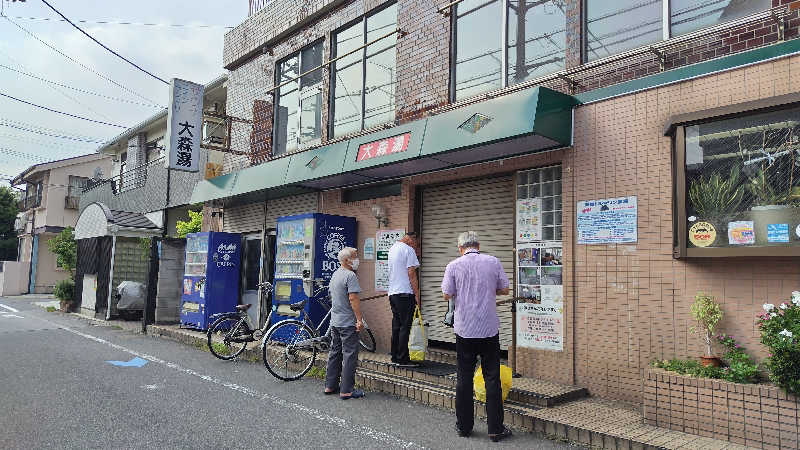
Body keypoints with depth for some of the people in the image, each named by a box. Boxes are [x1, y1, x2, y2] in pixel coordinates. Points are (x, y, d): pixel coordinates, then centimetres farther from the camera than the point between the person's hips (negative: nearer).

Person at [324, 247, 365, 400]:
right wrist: (359, 319, -20)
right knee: (350, 355, -4)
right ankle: (346, 390, -3)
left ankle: (330, 386, 22)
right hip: (348, 323, -9)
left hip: (334, 321, 9)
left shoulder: (335, 274, 13)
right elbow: (353, 298, -21)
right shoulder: (350, 275, -16)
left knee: (335, 353, 16)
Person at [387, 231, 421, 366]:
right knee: (405, 327, -4)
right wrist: (417, 294, -11)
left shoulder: (392, 249, 18)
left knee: (396, 326, 13)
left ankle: (395, 357, 18)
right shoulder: (409, 250, -9)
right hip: (405, 293, -8)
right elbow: (411, 274, -14)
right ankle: (403, 359, -2)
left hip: (392, 293, 9)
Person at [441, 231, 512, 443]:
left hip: (465, 330, 0)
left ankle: (464, 426, 18)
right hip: (489, 329, 0)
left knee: (464, 378, 9)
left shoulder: (454, 266, -3)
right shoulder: (493, 262, 0)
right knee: (492, 378, 6)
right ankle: (495, 429, 9)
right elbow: (504, 289, 6)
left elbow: (447, 294, -2)